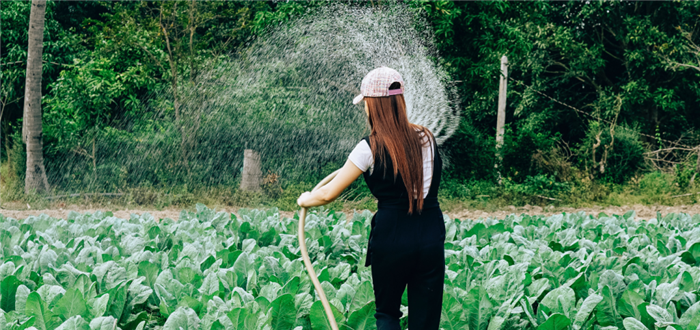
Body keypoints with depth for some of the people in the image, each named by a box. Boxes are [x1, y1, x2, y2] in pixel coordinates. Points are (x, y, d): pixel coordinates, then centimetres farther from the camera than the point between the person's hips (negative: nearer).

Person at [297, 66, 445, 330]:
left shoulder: (370, 149, -9)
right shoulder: (426, 139, 4)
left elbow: (329, 194, -3)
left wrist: (306, 200, 19)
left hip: (391, 238, -3)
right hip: (431, 238, 3)